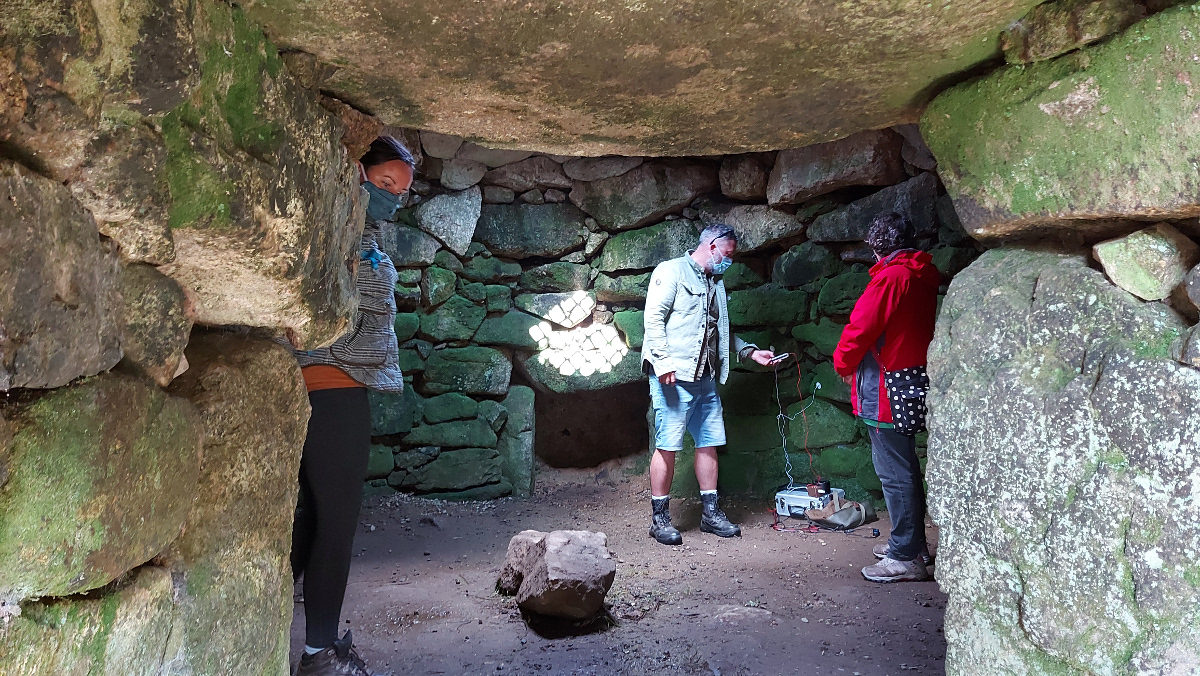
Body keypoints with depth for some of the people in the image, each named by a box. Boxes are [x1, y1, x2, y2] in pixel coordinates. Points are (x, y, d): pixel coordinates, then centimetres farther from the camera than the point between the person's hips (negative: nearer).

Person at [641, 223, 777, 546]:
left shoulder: (716, 283, 22)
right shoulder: (671, 271, -2)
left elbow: (722, 331, 28)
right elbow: (654, 318, -12)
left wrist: (751, 351, 17)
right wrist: (663, 362, -20)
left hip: (705, 378, 8)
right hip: (673, 376, -8)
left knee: (709, 443, 9)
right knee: (667, 446, -5)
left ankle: (710, 513, 19)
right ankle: (659, 518, 5)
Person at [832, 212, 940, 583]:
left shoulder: (891, 277, -17)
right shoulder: (924, 277, 11)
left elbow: (860, 327, -17)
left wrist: (843, 363, 1)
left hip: (886, 387, -10)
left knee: (894, 471, -4)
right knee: (905, 466, 18)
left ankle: (905, 557, 2)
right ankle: (913, 542, 30)